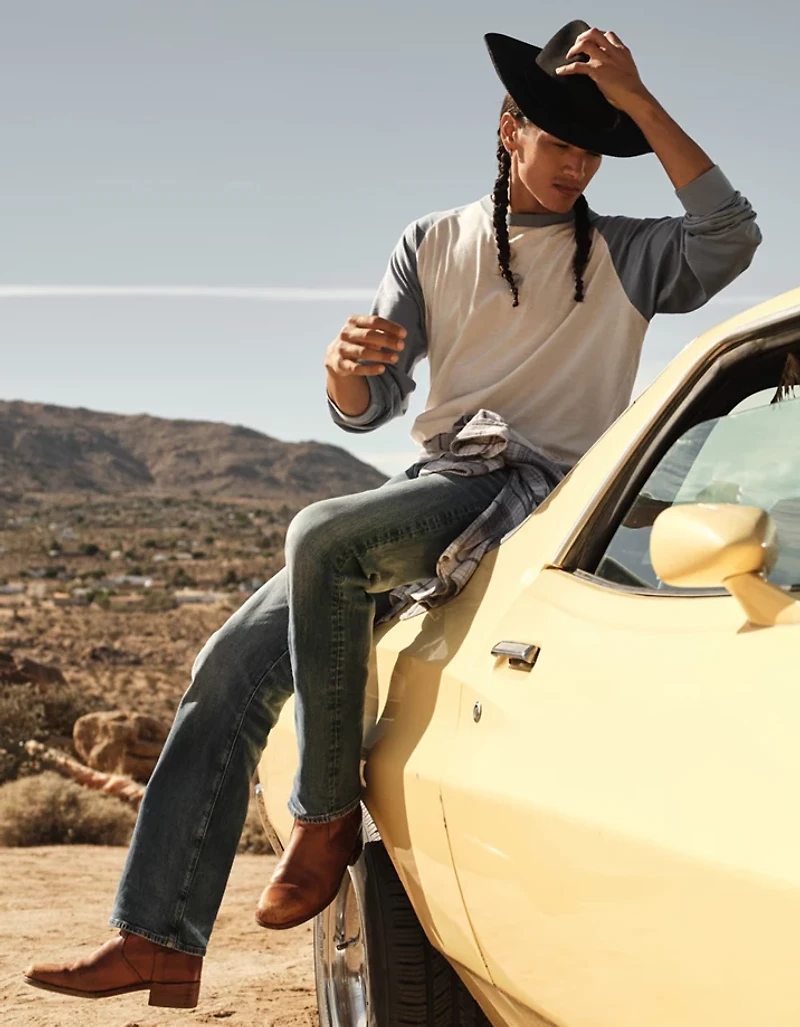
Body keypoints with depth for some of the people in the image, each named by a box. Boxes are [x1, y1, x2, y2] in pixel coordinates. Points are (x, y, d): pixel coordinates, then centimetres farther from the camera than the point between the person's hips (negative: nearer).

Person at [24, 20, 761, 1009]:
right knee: (232, 665, -10)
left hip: (538, 491, -5)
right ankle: (159, 937, -9)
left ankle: (328, 814, -19)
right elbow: (363, 409, 10)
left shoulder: (621, 257, 8)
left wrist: (637, 99, -12)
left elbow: (732, 236, -14)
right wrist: (348, 362, -15)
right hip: (433, 487, 5)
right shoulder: (434, 245, 16)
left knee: (322, 536, -32)